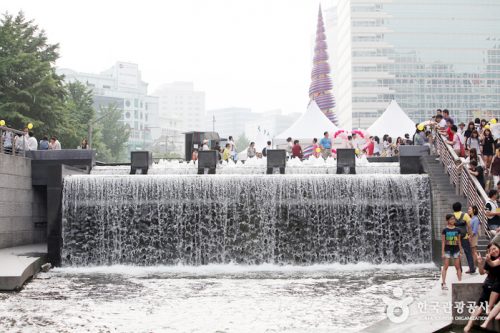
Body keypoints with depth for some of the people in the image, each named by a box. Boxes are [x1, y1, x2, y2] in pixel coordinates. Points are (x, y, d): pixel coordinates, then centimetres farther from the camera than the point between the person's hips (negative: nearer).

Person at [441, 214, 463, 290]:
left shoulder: (457, 230, 5)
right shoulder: (445, 230, -3)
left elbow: (459, 241, 11)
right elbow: (443, 242, -2)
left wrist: (460, 251, 11)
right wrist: (443, 252, -6)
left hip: (456, 250, 3)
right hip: (447, 250, -3)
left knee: (458, 267, 5)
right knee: (445, 267, -2)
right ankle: (443, 283, -1)